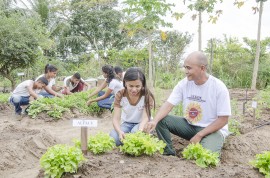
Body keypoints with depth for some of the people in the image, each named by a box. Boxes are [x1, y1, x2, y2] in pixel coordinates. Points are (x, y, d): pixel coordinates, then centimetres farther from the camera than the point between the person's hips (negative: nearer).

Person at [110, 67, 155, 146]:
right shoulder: (120, 95, -15)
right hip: (127, 123, 2)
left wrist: (140, 130, -50)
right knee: (113, 138, -28)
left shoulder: (147, 95, -19)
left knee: (135, 132, -36)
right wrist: (120, 131, -43)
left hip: (141, 124, -1)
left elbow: (145, 117, -26)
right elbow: (116, 118, -20)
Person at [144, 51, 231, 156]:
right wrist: (154, 121, -32)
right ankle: (169, 154, -3)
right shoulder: (184, 84, -7)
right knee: (161, 120, -15)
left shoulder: (219, 87, -17)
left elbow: (223, 120, -15)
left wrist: (199, 135, -18)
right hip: (189, 125, 4)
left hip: (213, 129, -4)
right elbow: (168, 104, -13)